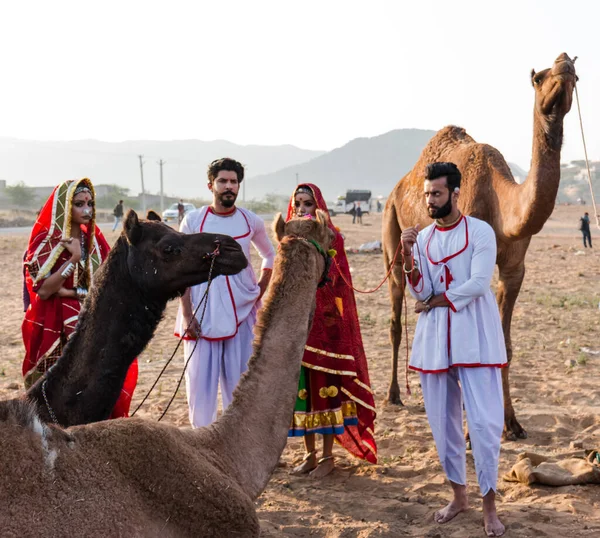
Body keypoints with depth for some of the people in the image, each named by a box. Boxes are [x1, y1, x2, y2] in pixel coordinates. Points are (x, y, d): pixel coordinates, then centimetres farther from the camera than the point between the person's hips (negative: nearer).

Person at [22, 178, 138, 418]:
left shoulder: (94, 239, 9)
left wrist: (74, 292, -12)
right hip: (55, 330, -4)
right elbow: (43, 290, -15)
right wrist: (73, 259, -18)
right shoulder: (46, 242, -6)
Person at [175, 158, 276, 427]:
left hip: (242, 312, 2)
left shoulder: (251, 222, 4)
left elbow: (271, 257, 20)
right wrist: (186, 314, -8)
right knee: (200, 379, -1)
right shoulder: (193, 220, -1)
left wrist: (260, 292, 8)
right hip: (202, 314, -1)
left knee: (240, 381, 3)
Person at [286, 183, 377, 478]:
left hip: (325, 321, -4)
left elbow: (331, 276, -19)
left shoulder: (331, 237, -3)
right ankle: (309, 454, 16)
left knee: (325, 382, -1)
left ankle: (327, 456, 9)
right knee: (301, 384, 6)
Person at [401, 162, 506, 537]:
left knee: (484, 421, -7)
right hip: (435, 338, 5)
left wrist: (433, 303, -7)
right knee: (443, 420, 10)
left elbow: (478, 284, -15)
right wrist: (408, 257, -13)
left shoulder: (480, 232, -4)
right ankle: (459, 495, 24)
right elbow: (421, 293, 2)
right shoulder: (423, 237, 9)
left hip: (474, 337, -5)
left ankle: (489, 505, 4)